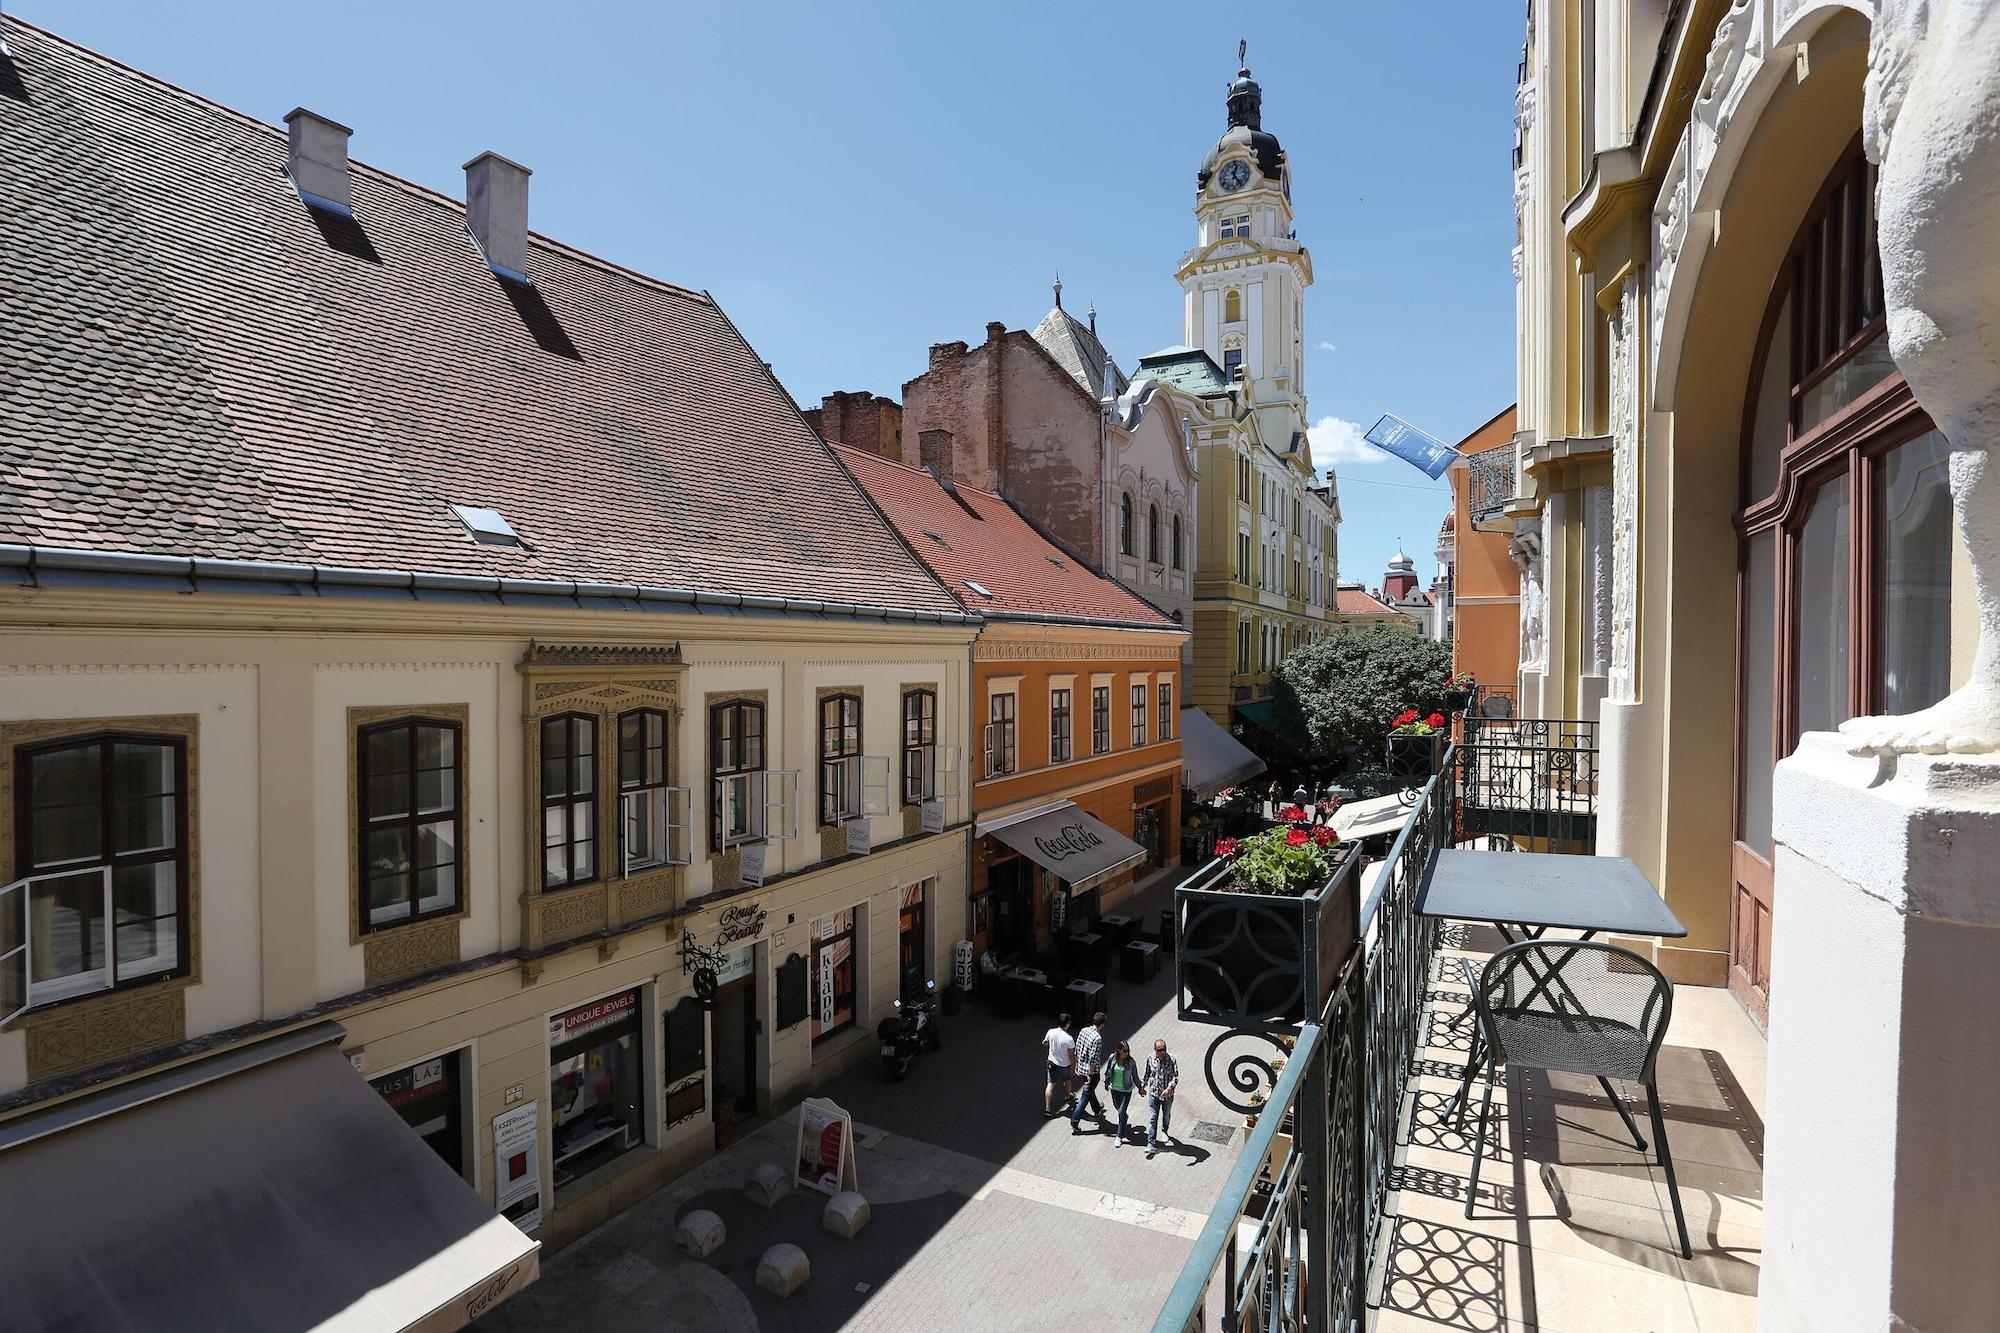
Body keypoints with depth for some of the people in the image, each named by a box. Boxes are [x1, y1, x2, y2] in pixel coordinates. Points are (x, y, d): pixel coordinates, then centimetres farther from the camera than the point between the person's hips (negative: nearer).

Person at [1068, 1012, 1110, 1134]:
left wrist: (1077, 1065, 18)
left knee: (1089, 1090, 29)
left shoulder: (1083, 1031, -3)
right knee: (1085, 1096, 3)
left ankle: (1097, 1109, 52)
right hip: (1092, 1071, -8)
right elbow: (1093, 1059, -26)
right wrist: (1090, 1075, -17)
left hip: (1081, 1068, 8)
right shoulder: (1097, 1038, -26)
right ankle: (1074, 1122, 6)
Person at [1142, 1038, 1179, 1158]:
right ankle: (1151, 1144, -1)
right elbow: (1146, 1074, 6)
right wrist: (1142, 1086, 14)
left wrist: (1169, 1088, -36)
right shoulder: (1150, 1059, -10)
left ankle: (1164, 1131, 52)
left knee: (1166, 1116, 23)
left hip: (1167, 1095, 0)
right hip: (1153, 1094, 0)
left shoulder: (1171, 1060, -18)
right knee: (1152, 1119, -4)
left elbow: (1176, 1077, -22)